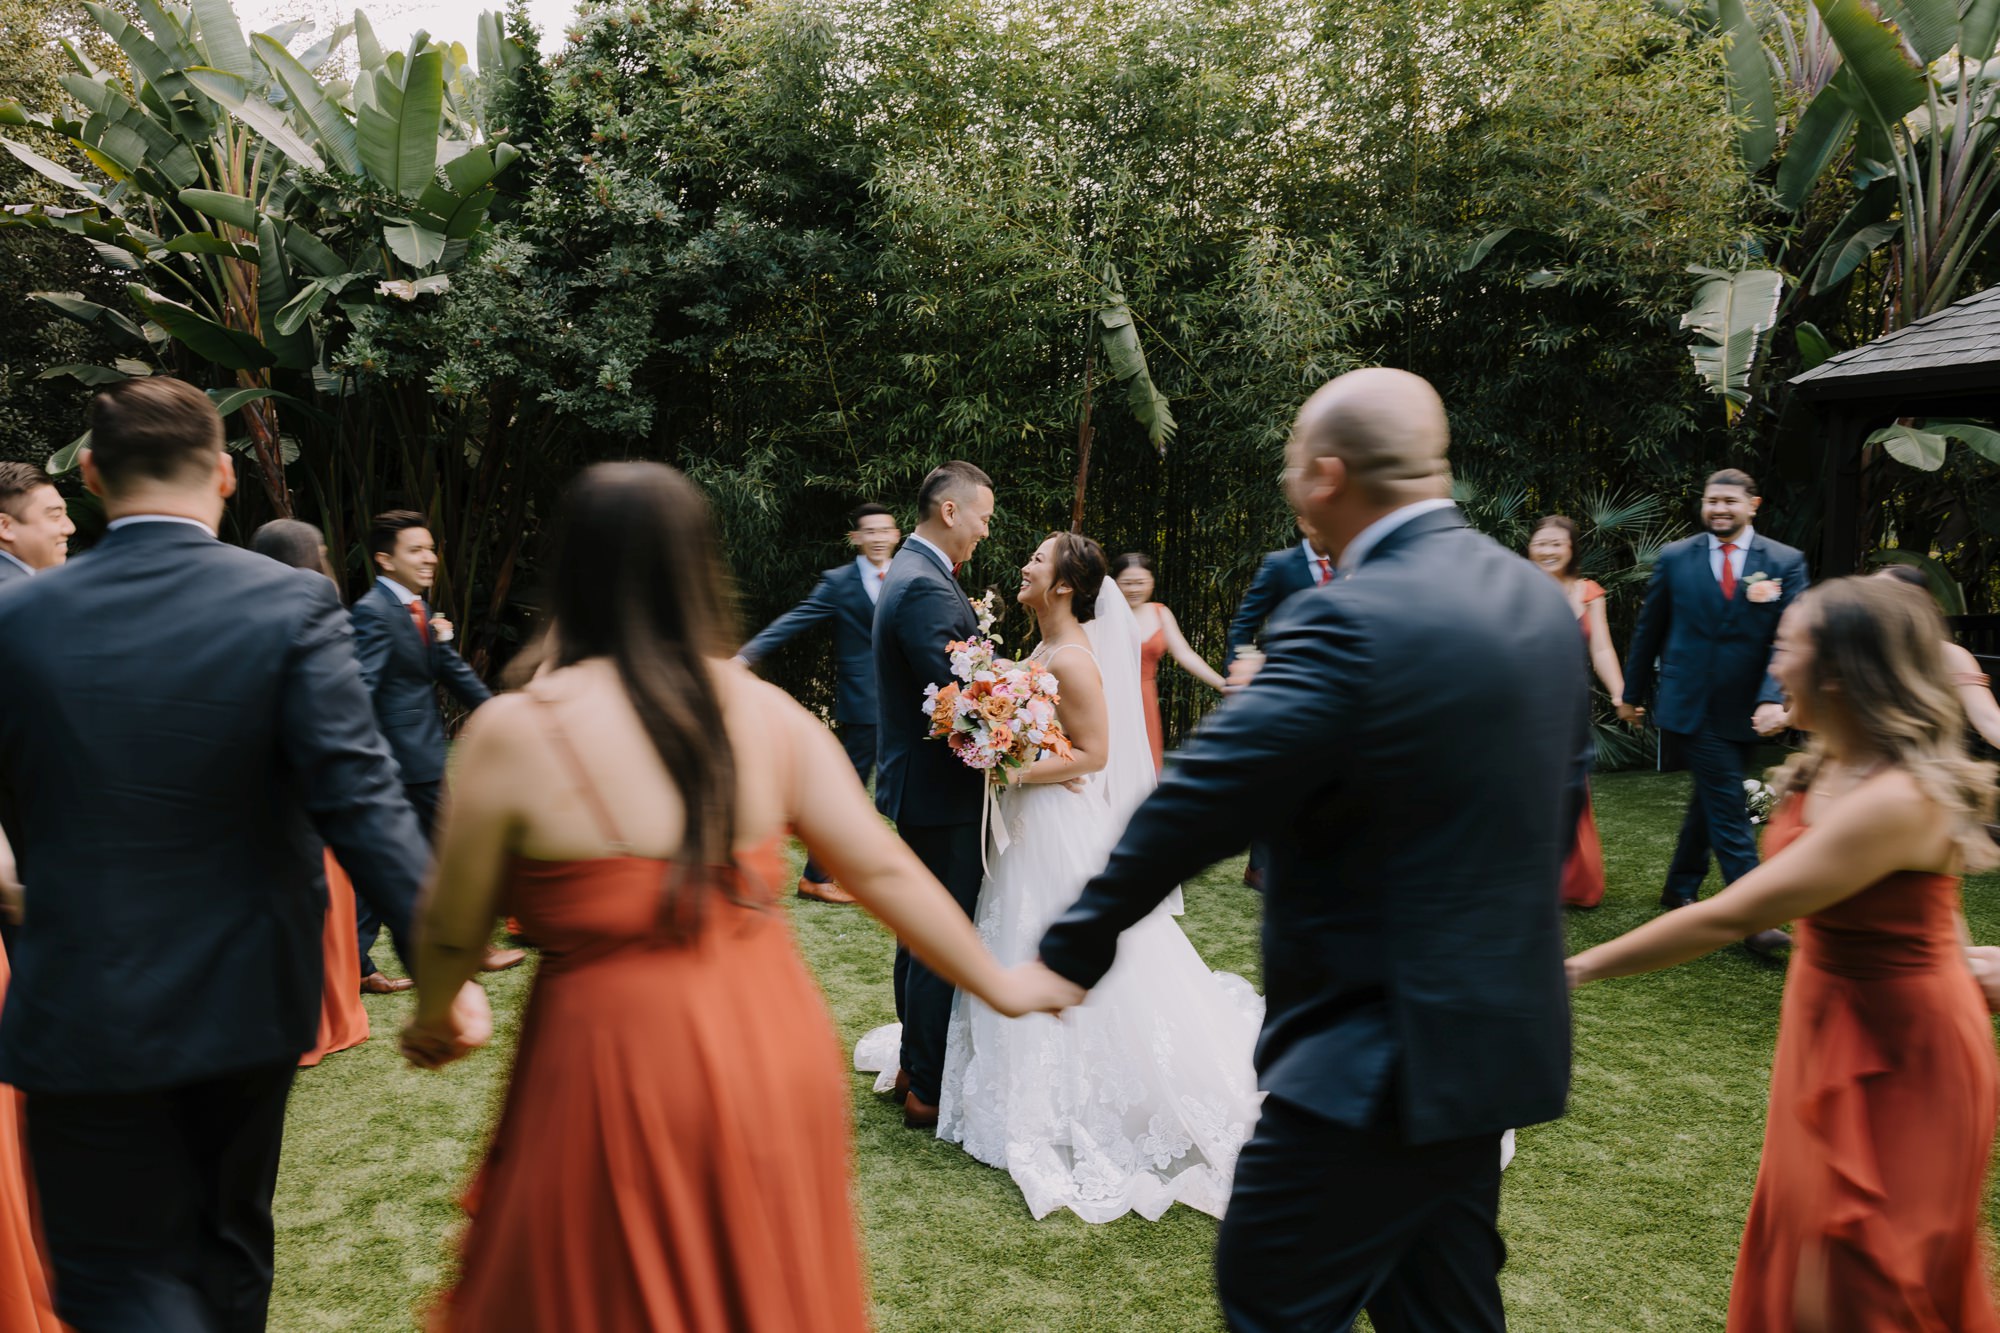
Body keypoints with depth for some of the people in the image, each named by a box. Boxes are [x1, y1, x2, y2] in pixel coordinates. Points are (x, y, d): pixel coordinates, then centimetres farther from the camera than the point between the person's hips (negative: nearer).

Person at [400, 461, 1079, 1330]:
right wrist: (1000, 985, 10)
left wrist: (432, 1019, 20)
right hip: (776, 1059, 4)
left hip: (620, 1063, -3)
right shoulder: (768, 713, -3)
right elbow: (882, 870, -1)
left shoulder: (515, 730, -11)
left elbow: (452, 929, -2)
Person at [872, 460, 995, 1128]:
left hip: (917, 784, 11)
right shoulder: (927, 587, -21)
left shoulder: (908, 572, 13)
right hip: (940, 791, -11)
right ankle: (930, 1090, 12)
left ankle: (914, 1064, 33)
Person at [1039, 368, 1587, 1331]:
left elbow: (1195, 806, -21)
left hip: (1382, 1054, -9)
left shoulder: (1351, 621, -24)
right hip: (1502, 1032, 9)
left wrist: (1073, 949, -9)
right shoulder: (1540, 599, 4)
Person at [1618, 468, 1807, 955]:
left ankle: (1680, 889, 32)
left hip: (1744, 712, 2)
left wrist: (1774, 699, -23)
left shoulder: (1785, 563, -1)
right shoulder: (1675, 559, 0)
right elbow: (1649, 631, 9)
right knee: (1728, 809, -5)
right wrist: (1633, 693, 14)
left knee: (1710, 801, 15)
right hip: (1688, 707, -2)